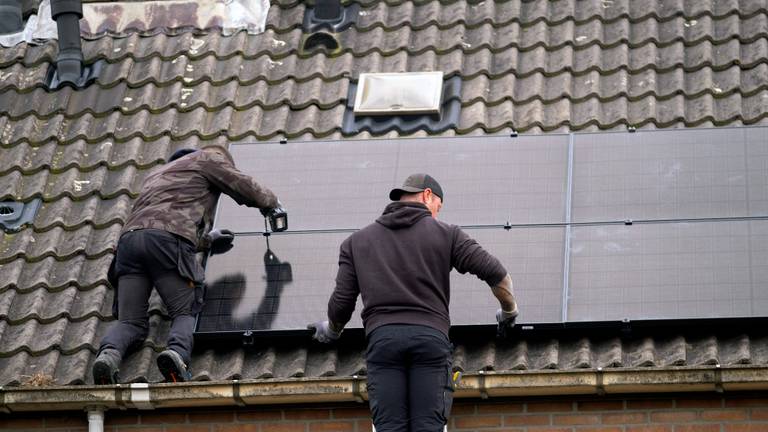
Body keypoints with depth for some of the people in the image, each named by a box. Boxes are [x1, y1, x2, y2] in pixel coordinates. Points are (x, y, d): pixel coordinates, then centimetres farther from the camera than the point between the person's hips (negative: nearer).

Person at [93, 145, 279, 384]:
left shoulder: (156, 175, 42)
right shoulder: (210, 158, 22)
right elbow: (245, 188, 23)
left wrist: (206, 241, 51)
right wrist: (271, 201, 45)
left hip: (129, 239, 5)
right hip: (168, 239, -5)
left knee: (131, 322, 7)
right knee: (185, 313, 4)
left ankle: (109, 353, -26)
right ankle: (177, 353, -29)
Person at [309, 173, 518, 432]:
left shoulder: (357, 241, 18)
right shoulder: (445, 234, 12)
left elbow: (342, 302, 12)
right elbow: (495, 273, 6)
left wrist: (331, 331, 33)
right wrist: (509, 311, 25)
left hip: (382, 337, 1)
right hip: (430, 336, -1)